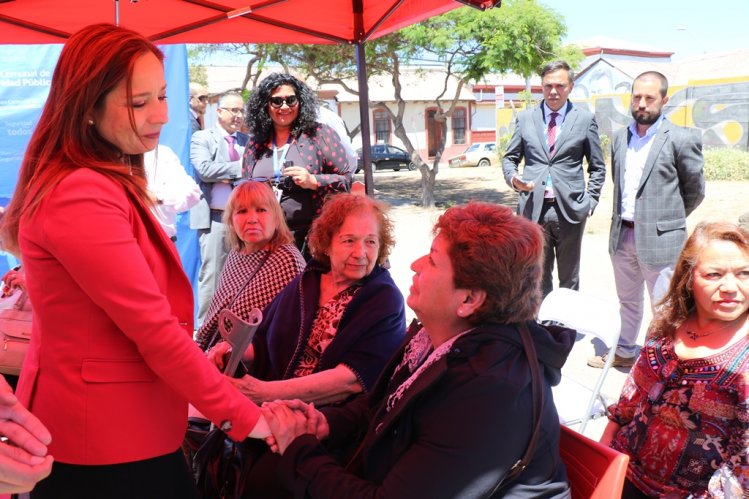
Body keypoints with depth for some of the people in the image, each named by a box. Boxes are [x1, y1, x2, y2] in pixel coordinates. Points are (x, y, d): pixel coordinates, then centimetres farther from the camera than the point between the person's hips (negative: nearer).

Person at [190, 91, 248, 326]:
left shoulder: (247, 140, 16)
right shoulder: (201, 138, 2)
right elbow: (204, 170, -14)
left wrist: (229, 178, -9)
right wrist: (241, 167, -12)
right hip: (215, 218, -4)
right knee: (212, 275, -3)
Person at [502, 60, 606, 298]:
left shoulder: (585, 119, 4)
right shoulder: (525, 118, 8)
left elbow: (597, 167, 8)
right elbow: (510, 158, 13)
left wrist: (590, 201, -1)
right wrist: (513, 178, -8)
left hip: (570, 209, -1)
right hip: (533, 209, 1)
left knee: (569, 279, 9)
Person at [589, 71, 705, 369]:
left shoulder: (682, 140, -9)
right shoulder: (620, 138, 8)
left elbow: (695, 191, -1)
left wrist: (666, 219, 8)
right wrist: (623, 219, 15)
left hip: (659, 240, -6)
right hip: (622, 235, 6)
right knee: (628, 302, 21)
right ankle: (624, 352, 37)